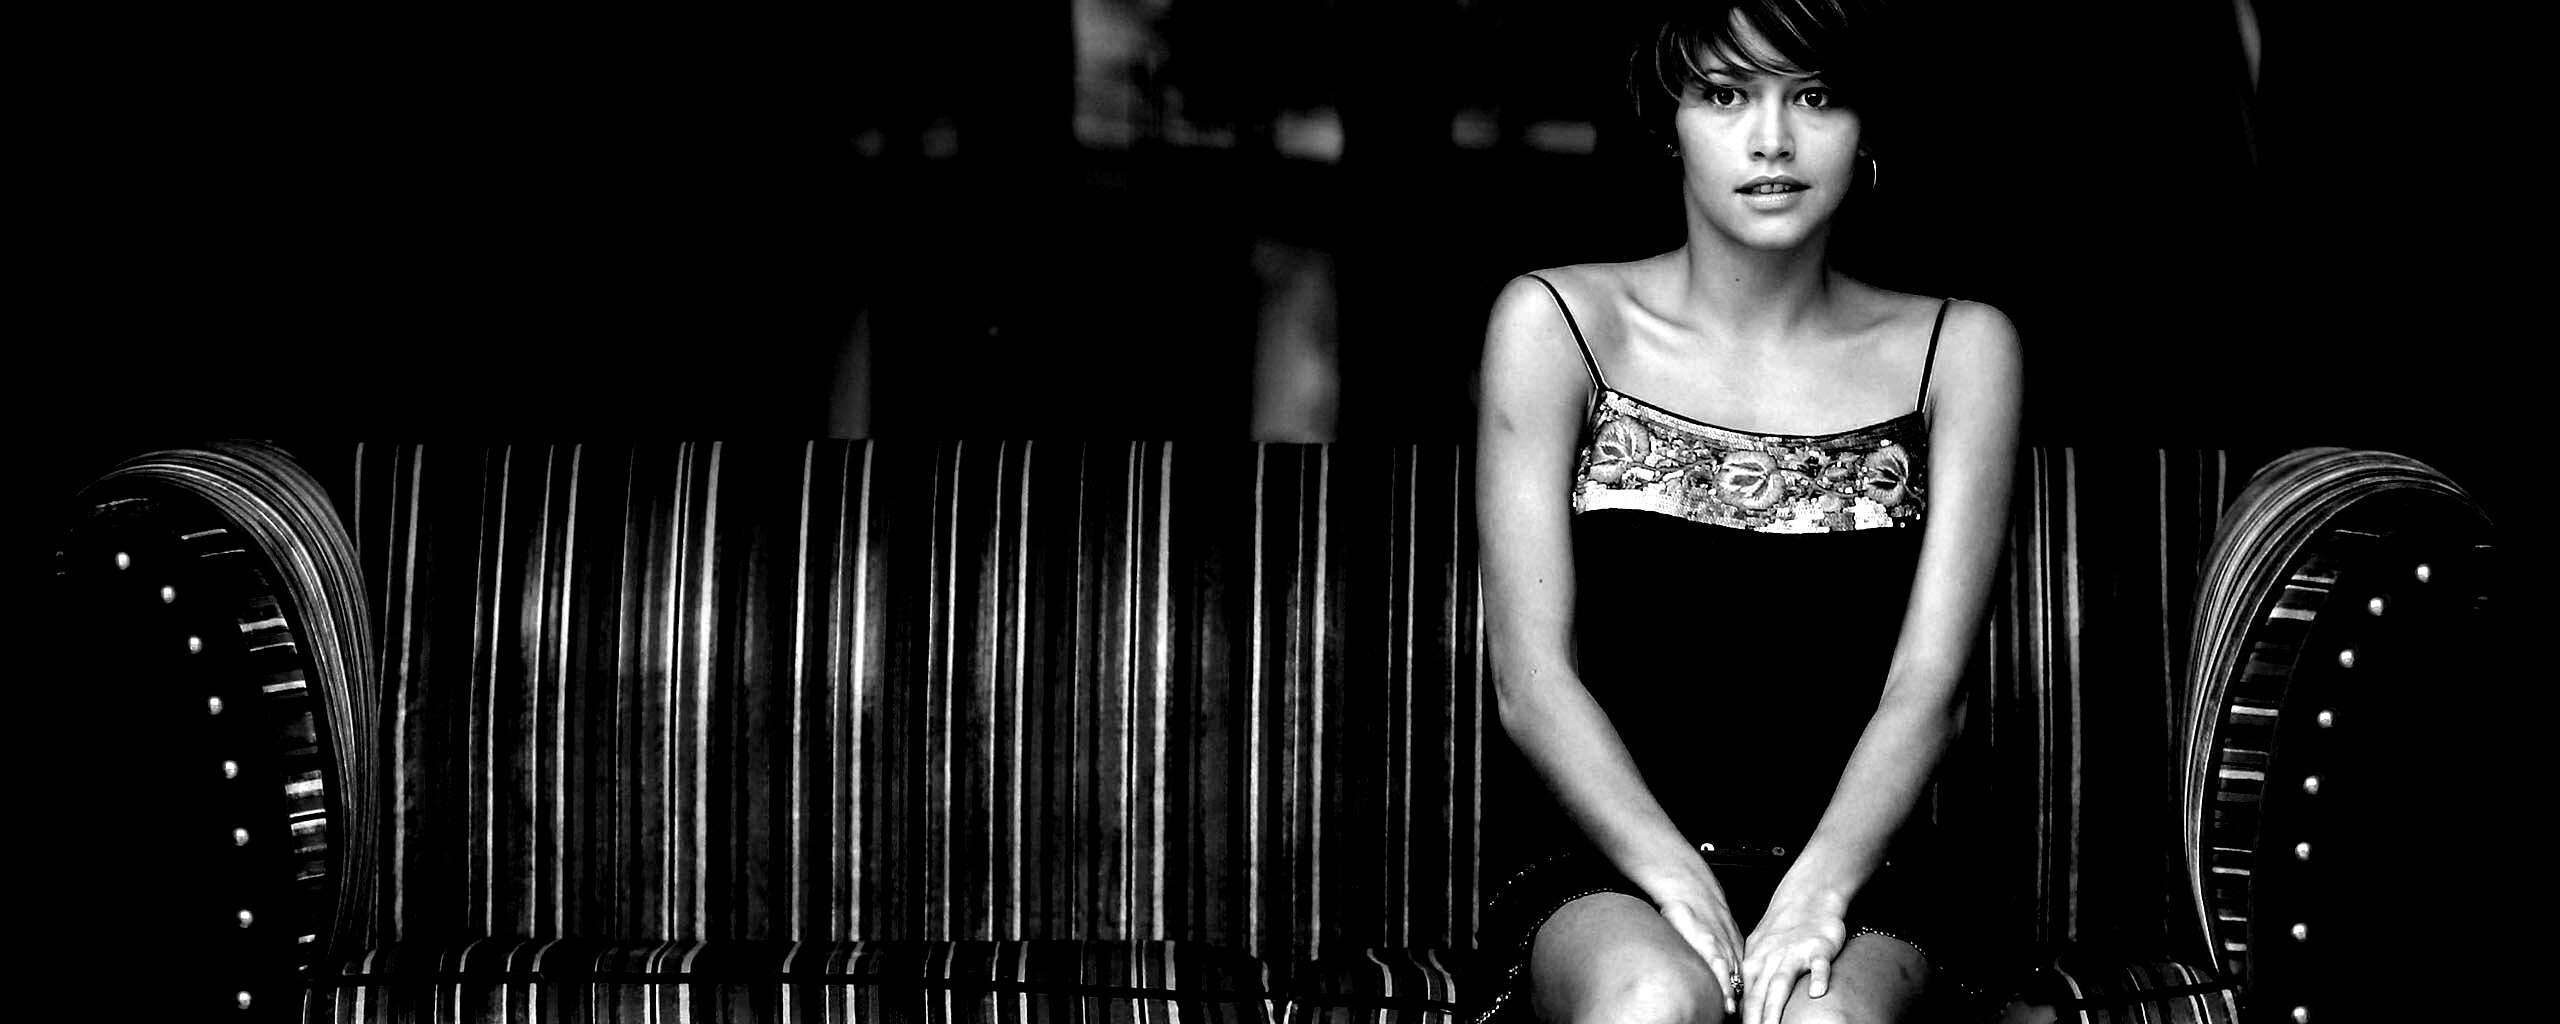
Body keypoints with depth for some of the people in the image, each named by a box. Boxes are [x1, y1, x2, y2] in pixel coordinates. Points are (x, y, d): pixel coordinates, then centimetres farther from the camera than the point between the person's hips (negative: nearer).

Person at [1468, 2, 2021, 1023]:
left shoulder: (1958, 350, 6)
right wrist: (1676, 879, -18)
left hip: (1849, 866, 1)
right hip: (1603, 868, 0)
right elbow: (1532, 680, -4)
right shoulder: (1557, 322, 2)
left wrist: (1818, 889, -19)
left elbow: (1929, 686, -2)